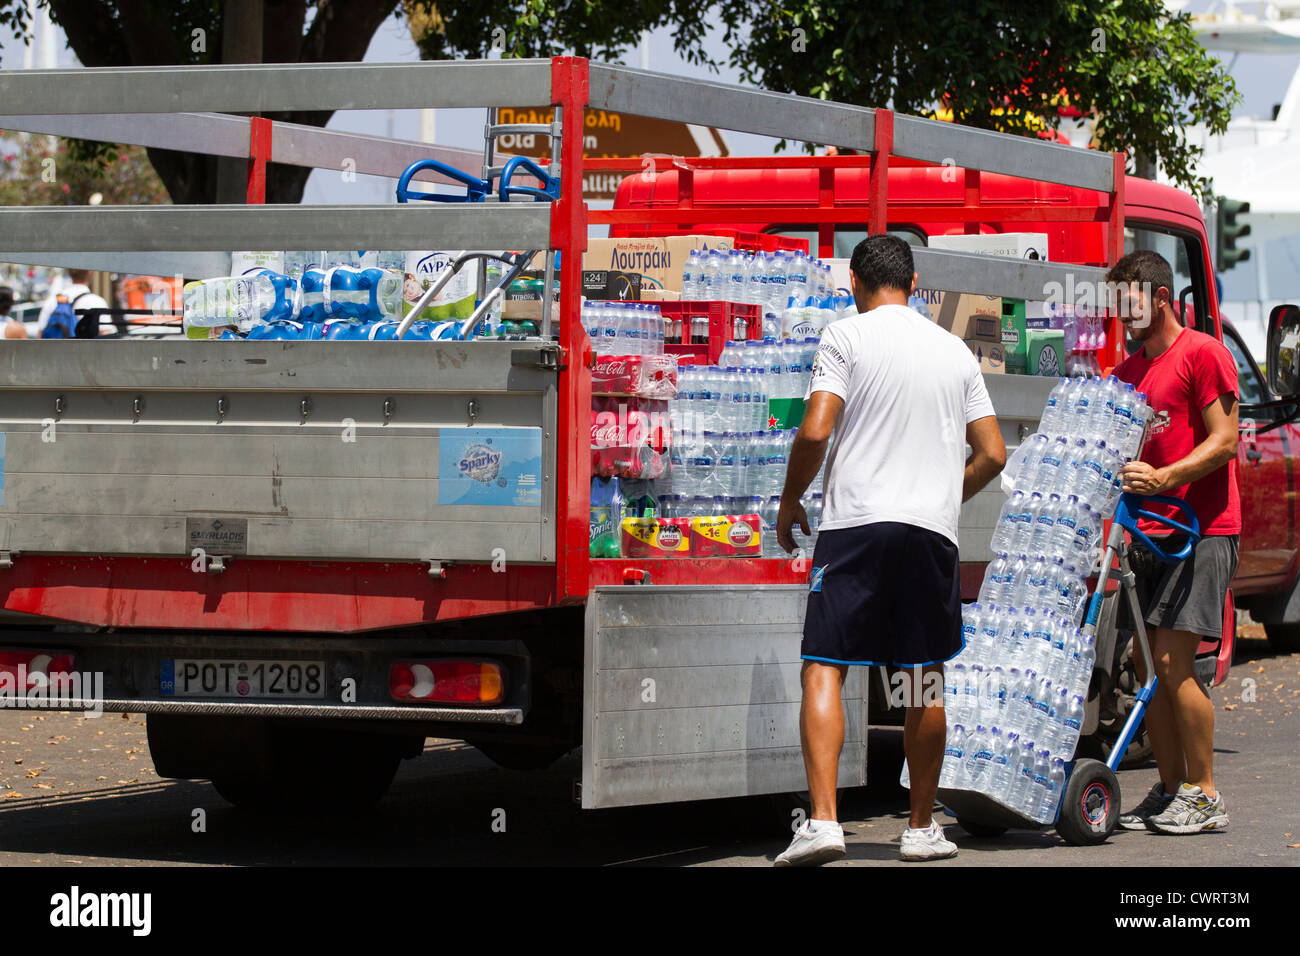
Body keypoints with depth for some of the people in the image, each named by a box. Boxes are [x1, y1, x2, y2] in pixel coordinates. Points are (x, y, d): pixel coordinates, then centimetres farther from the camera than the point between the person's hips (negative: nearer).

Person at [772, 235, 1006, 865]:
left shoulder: (846, 337, 1)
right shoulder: (956, 351, 14)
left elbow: (815, 431, -10)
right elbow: (992, 454, 12)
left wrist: (790, 501, 6)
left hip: (855, 521, -4)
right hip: (933, 530, 4)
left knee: (823, 669, -5)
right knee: (926, 681, 12)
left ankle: (822, 820, -19)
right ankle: (921, 829, 18)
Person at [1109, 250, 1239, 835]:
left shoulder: (1203, 354, -5)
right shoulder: (1127, 373, 19)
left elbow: (1224, 441, -12)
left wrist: (1164, 479, -24)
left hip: (1202, 529, -8)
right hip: (1150, 533, 8)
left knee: (1172, 657, -14)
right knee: (1146, 661, 4)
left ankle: (1205, 796, -8)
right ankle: (1170, 790, 11)